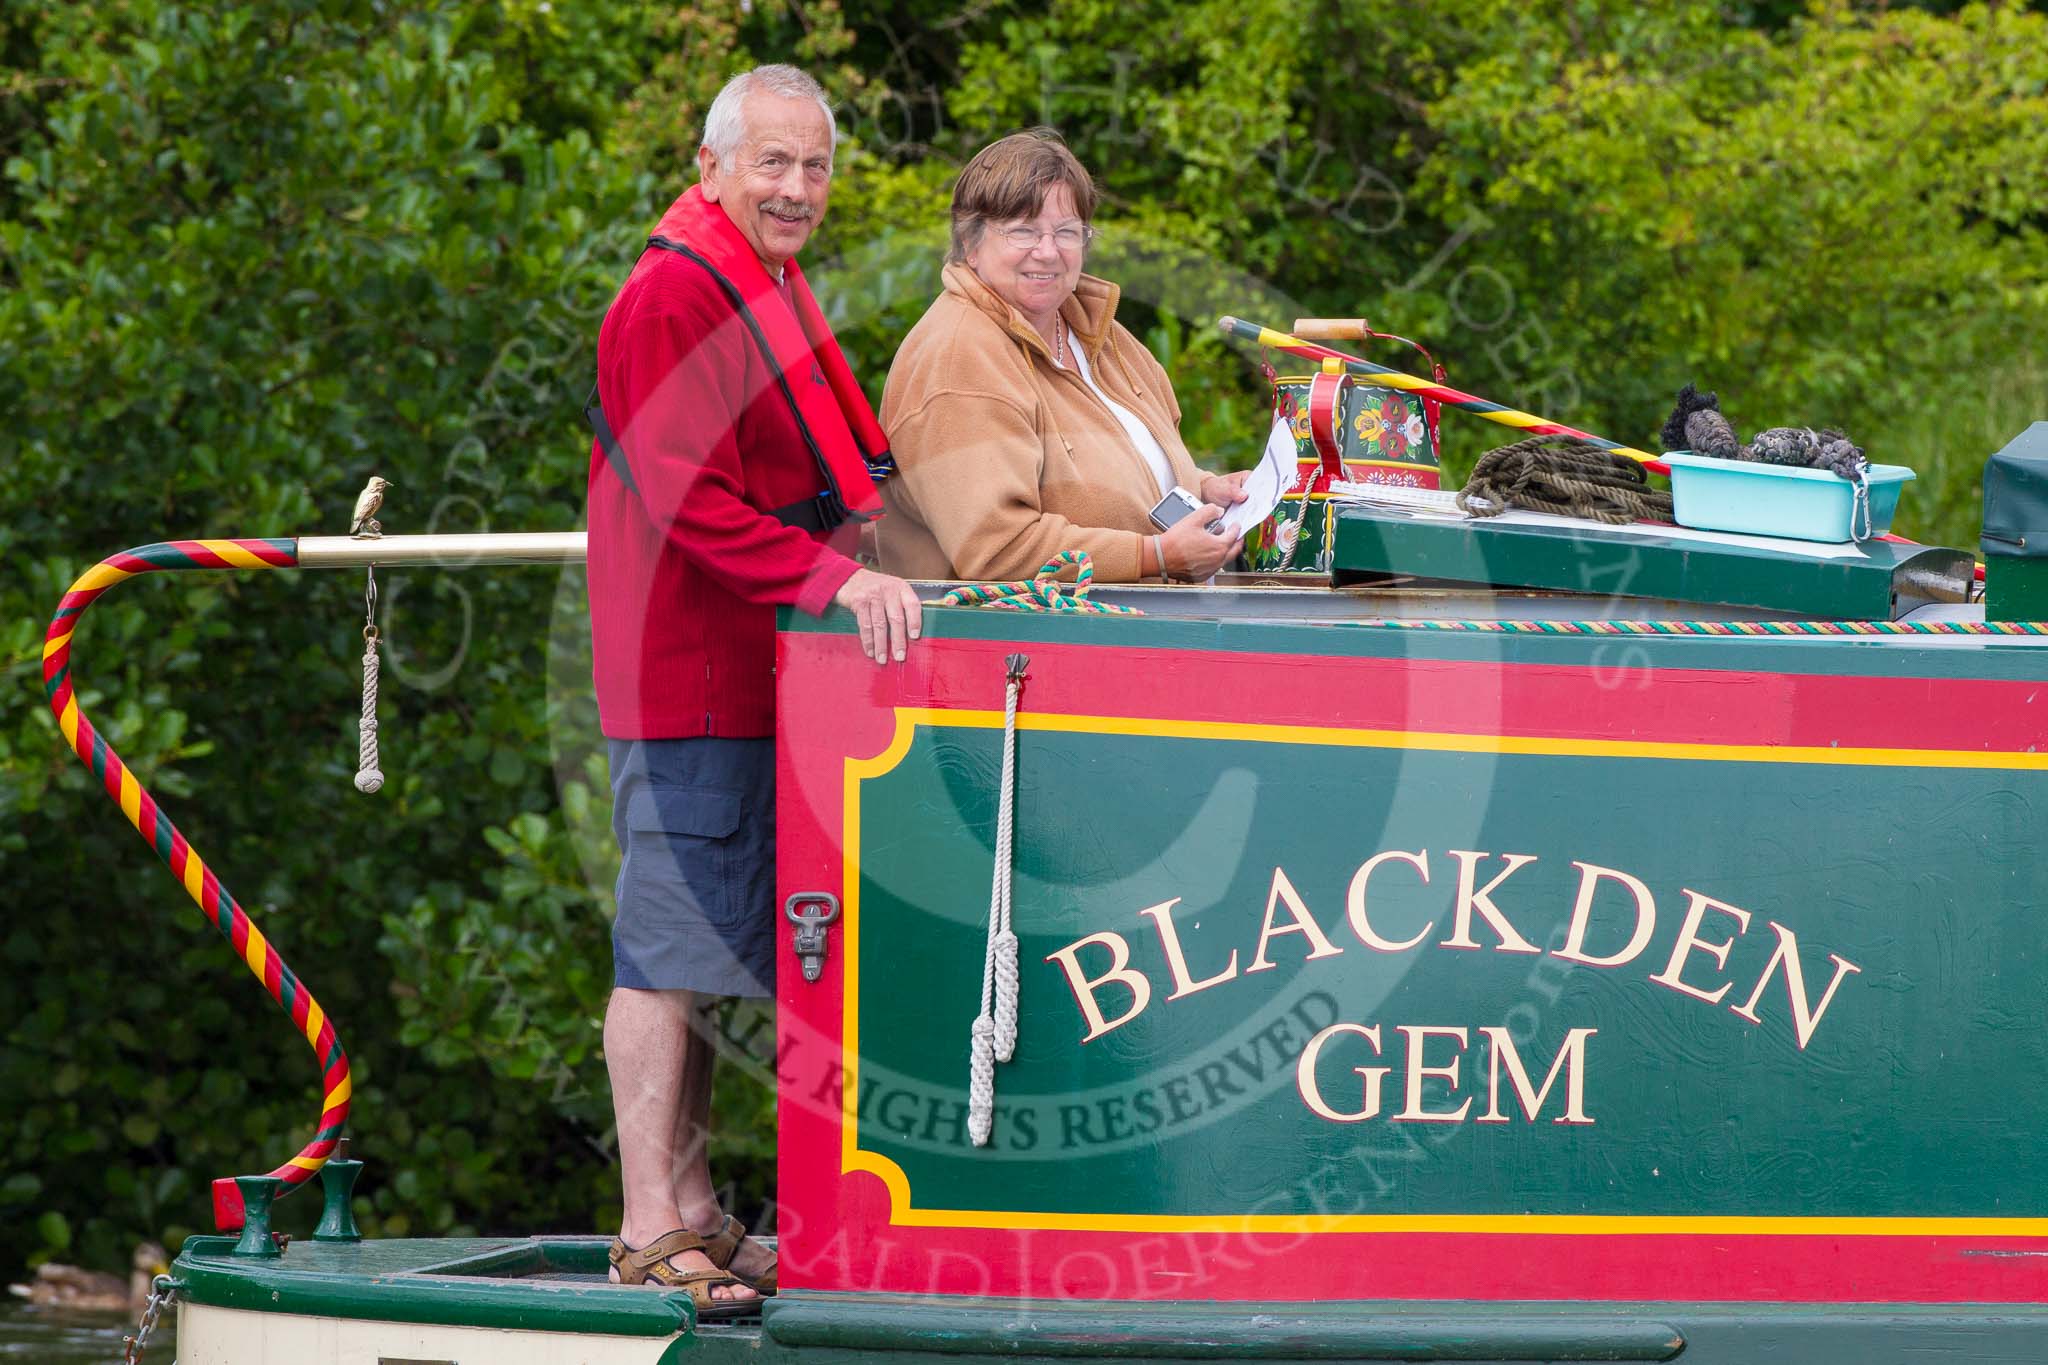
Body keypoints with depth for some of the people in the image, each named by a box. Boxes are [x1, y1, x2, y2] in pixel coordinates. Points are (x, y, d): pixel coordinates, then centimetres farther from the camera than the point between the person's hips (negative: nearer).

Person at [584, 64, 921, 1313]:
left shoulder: (774, 293, 21)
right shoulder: (674, 298, -12)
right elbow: (688, 502, -21)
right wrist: (831, 577, -28)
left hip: (754, 677, 10)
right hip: (690, 680, -10)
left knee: (708, 948, 13)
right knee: (671, 949, -9)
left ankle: (692, 1214, 18)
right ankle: (653, 1233, -8)